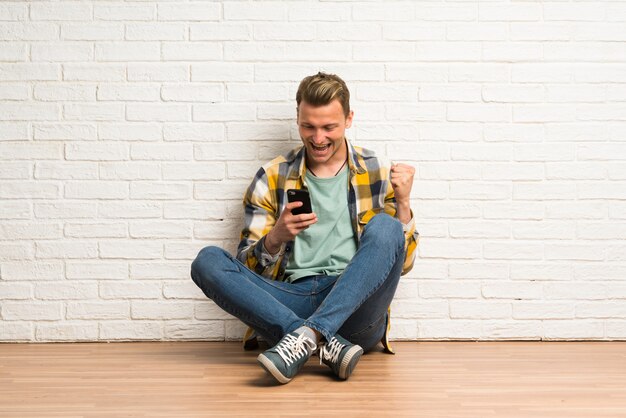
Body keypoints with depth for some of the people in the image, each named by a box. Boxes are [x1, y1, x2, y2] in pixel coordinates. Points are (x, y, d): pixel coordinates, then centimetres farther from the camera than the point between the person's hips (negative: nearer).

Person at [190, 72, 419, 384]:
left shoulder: (378, 175, 10)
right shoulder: (271, 179, 11)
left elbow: (402, 262, 10)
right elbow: (247, 269, 9)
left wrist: (403, 202, -5)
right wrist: (275, 238, -12)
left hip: (355, 306, -1)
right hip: (289, 304, 1)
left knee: (385, 228, -26)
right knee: (207, 261, -22)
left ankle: (307, 335, -36)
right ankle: (326, 343, -34)